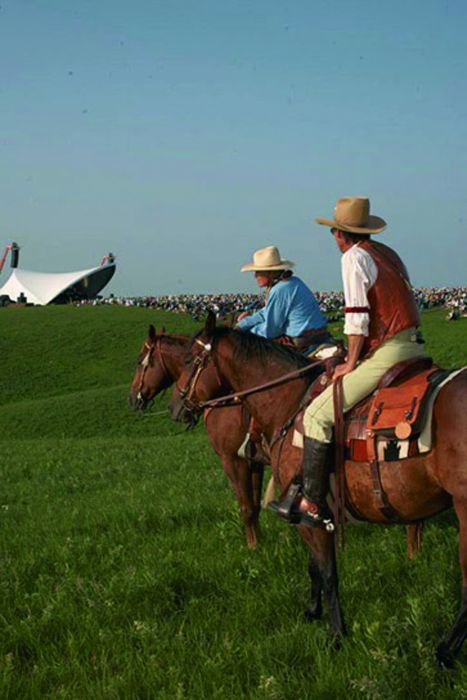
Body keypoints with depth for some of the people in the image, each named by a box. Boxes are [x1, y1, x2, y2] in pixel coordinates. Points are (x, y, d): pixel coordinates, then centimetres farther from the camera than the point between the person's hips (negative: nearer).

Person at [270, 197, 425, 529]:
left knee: (317, 415, -8)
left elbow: (358, 315, -14)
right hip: (414, 347, 10)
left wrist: (351, 362, -6)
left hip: (386, 355, -10)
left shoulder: (355, 256, -5)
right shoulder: (389, 254, 20)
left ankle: (312, 503, -8)